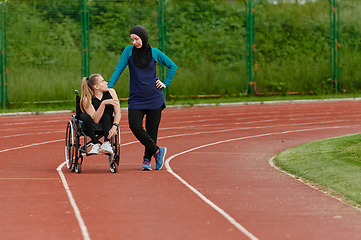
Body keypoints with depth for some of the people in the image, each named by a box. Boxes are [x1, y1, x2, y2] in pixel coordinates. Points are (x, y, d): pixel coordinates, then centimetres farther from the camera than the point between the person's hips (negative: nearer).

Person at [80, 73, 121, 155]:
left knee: (106, 116, -31)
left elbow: (117, 113, -15)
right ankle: (96, 144, -30)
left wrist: (114, 127, -32)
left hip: (107, 124, 2)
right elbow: (95, 120, -33)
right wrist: (103, 103, -45)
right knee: (86, 117, -34)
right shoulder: (86, 99, -23)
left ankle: (106, 143, -37)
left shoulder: (111, 92, -13)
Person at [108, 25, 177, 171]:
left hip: (154, 98, 0)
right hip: (136, 98, 0)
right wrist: (108, 87, -11)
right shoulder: (129, 51, 1)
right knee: (135, 127, -16)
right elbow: (118, 70, -1)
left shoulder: (154, 53, 1)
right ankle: (157, 151, 2)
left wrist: (165, 83, 3)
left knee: (151, 130, 2)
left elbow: (172, 66, 13)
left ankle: (147, 160, 17)